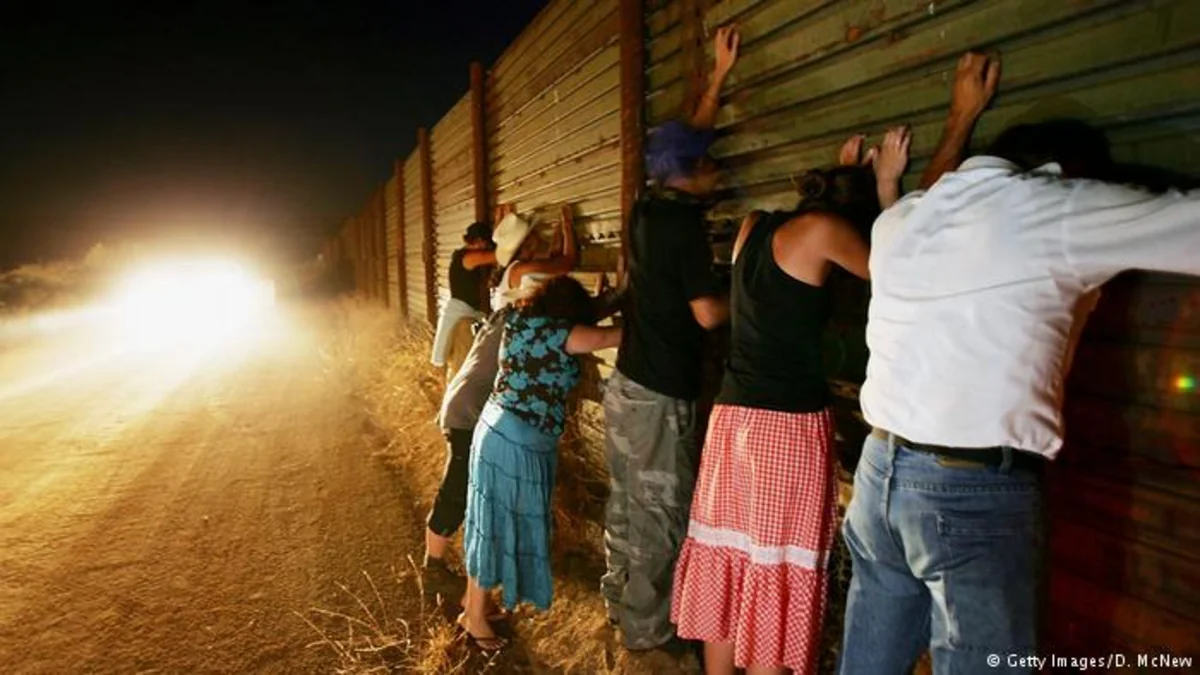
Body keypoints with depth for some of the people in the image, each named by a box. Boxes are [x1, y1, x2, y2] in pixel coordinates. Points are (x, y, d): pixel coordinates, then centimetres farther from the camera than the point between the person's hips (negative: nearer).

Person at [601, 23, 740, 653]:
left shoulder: (647, 209, 6)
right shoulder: (685, 222, -17)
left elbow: (685, 144, 21)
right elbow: (708, 313, -19)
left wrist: (718, 76, 26)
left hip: (626, 383, 8)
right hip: (659, 396, -8)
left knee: (625, 504, 18)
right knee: (661, 516, 4)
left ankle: (619, 601, 32)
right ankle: (646, 629, 17)